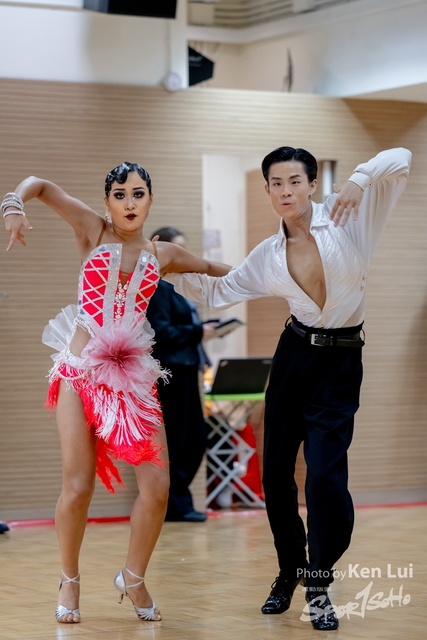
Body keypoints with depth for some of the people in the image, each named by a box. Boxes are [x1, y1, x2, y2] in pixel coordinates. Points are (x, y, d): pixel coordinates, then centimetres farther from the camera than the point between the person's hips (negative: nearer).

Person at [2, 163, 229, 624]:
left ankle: (133, 578, 15)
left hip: (133, 374, 3)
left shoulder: (162, 254, 13)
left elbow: (211, 269, 33)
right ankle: (70, 580, 14)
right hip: (81, 371, -3)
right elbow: (38, 185, 0)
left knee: (157, 486, -7)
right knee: (78, 486, -9)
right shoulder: (93, 231, 4)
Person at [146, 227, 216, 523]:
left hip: (185, 370, 10)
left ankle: (175, 499, 20)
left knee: (196, 439, 11)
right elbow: (161, 333, -19)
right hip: (169, 372, -10)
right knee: (174, 441, -3)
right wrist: (198, 332, -14)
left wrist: (205, 328, 5)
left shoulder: (174, 285, 19)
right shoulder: (157, 287, -12)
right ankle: (177, 504, 5)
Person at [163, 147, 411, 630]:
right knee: (275, 472, 6)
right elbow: (216, 292, 11)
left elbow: (400, 161, -11)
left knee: (325, 473, -13)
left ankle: (318, 585, 3)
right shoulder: (268, 256, 4)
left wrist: (360, 178, -28)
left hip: (341, 361, -4)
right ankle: (289, 570, 28)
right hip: (295, 354, 4)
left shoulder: (348, 216, -6)